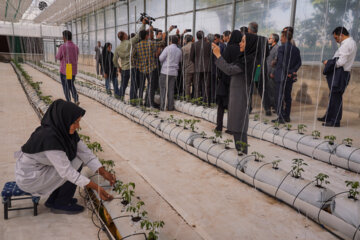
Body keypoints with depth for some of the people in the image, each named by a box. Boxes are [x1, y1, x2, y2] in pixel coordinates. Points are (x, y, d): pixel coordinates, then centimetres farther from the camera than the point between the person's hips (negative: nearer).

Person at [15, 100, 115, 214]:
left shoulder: (65, 130, -7)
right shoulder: (50, 137, -32)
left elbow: (84, 152, -5)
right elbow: (66, 171, -30)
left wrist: (103, 172, -15)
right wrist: (96, 187, -29)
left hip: (40, 169, 8)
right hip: (29, 178, -8)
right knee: (76, 164, -13)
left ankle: (52, 200, 16)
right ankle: (61, 204, 4)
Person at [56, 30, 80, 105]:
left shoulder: (62, 47, -16)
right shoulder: (76, 47, 1)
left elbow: (58, 57, -3)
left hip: (64, 70, -5)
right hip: (73, 70, 5)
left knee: (66, 87, 10)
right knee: (71, 85, 21)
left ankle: (69, 102, 12)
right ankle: (76, 100, 5)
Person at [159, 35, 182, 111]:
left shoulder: (168, 48, -6)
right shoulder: (179, 51, 9)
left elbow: (161, 58, -8)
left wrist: (163, 64, 12)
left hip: (165, 71, -5)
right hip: (174, 72, 5)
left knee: (163, 89, 1)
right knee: (171, 90, 8)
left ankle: (163, 106, 0)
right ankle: (170, 106, 9)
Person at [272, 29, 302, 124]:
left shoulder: (281, 48, -11)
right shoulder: (296, 49, 10)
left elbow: (282, 62, -19)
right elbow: (299, 62, 6)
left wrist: (287, 72, -11)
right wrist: (293, 71, 1)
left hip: (281, 76, -7)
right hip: (291, 77, 7)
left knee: (279, 97, -3)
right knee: (287, 96, 12)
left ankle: (280, 117, -4)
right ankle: (287, 117, 17)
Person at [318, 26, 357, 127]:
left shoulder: (346, 44, -16)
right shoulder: (351, 42, 17)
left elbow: (341, 62, -22)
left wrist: (328, 62, -8)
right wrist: (331, 62, 9)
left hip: (340, 74, -10)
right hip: (342, 73, 10)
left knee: (336, 97, -6)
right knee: (333, 96, 16)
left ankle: (335, 121, 0)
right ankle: (329, 117, 25)